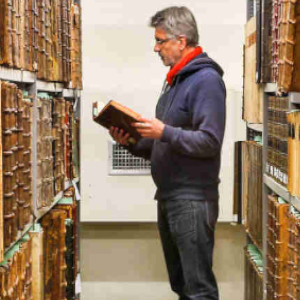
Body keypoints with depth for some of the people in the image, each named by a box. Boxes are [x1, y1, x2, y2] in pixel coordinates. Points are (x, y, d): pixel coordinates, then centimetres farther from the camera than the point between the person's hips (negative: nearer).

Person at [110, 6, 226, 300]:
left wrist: (165, 132, -25)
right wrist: (132, 142, 4)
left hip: (192, 201, -10)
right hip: (168, 199, 10)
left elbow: (209, 142, -20)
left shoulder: (206, 80, -12)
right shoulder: (175, 81, 17)